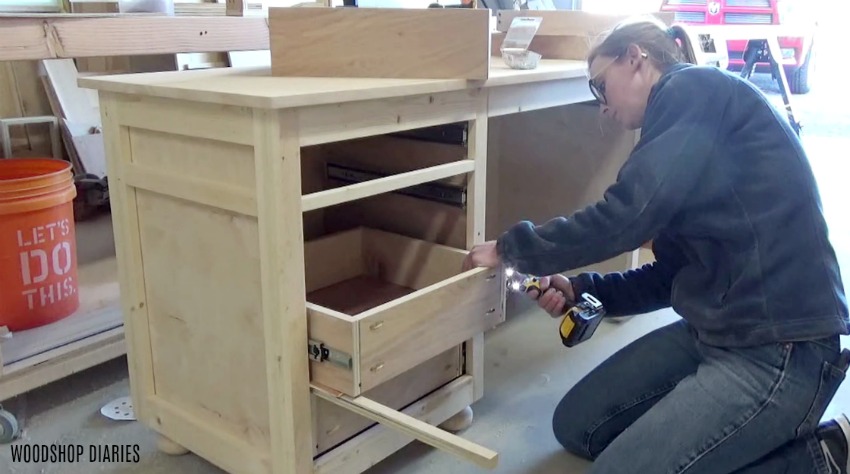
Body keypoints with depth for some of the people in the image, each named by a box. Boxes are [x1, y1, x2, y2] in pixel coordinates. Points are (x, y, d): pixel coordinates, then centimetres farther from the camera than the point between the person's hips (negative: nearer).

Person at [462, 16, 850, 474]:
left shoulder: (698, 91, -11)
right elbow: (673, 275, 17)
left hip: (780, 348, -10)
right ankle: (762, 434, 13)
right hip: (716, 331, 10)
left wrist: (510, 248, -9)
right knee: (576, 425, 10)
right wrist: (580, 290, 6)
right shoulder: (690, 116, 17)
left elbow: (624, 215, -22)